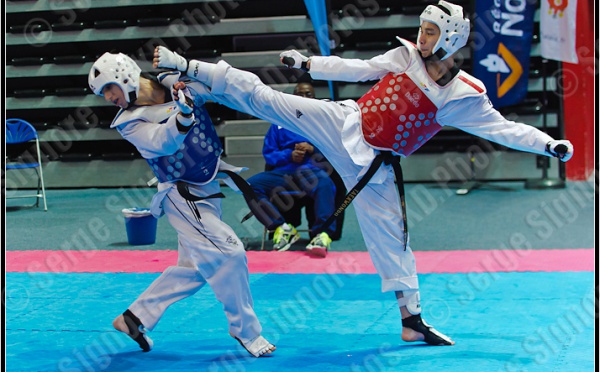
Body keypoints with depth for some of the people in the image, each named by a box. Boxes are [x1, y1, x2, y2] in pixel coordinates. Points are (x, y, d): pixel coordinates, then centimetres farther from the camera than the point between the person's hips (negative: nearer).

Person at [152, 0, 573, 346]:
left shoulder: (464, 97, -6)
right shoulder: (405, 57, -3)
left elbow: (501, 128, -3)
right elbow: (356, 69, 5)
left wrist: (550, 145, -12)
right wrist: (307, 64, 6)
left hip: (375, 165, 0)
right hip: (343, 124, 0)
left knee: (391, 237, 5)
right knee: (265, 98, -11)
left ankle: (412, 319, 17)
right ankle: (188, 68, -2)